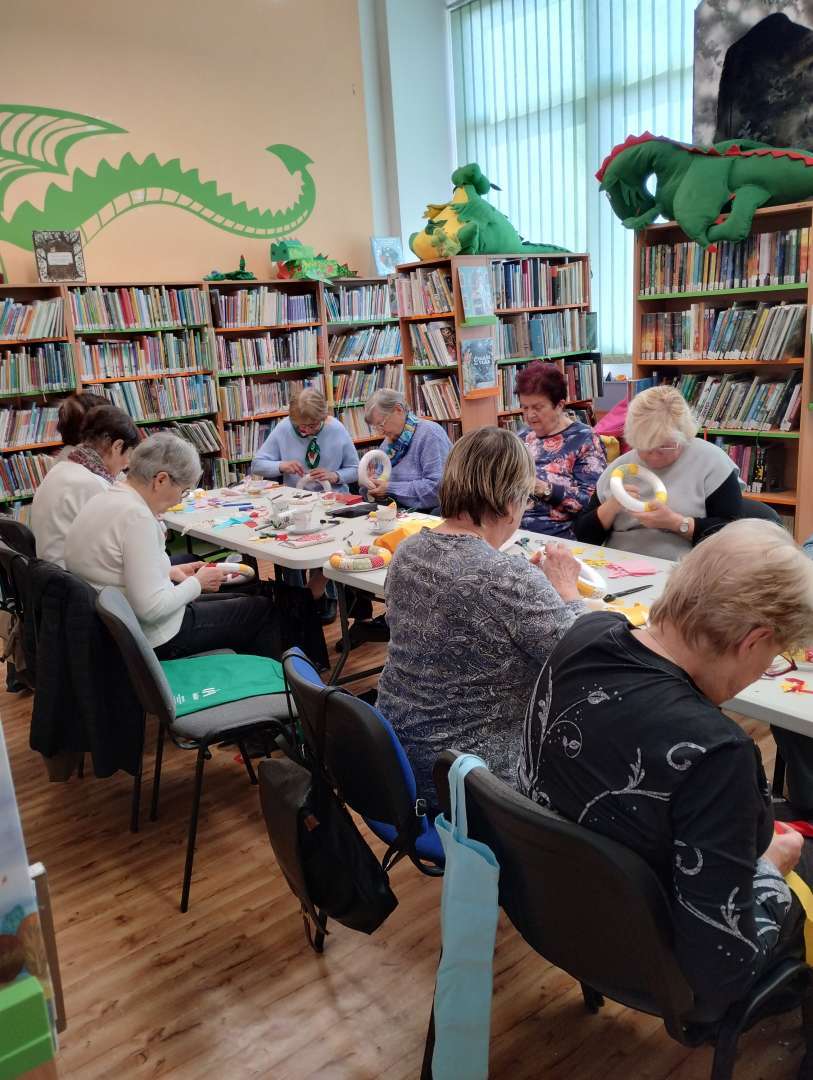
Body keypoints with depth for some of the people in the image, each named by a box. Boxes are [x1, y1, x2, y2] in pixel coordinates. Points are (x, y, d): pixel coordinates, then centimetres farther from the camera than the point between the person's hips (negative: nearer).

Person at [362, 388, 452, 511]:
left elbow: (437, 486, -21)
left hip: (431, 513, -6)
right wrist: (376, 490, 0)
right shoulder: (388, 442, 14)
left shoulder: (430, 434, -11)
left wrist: (391, 488, -16)